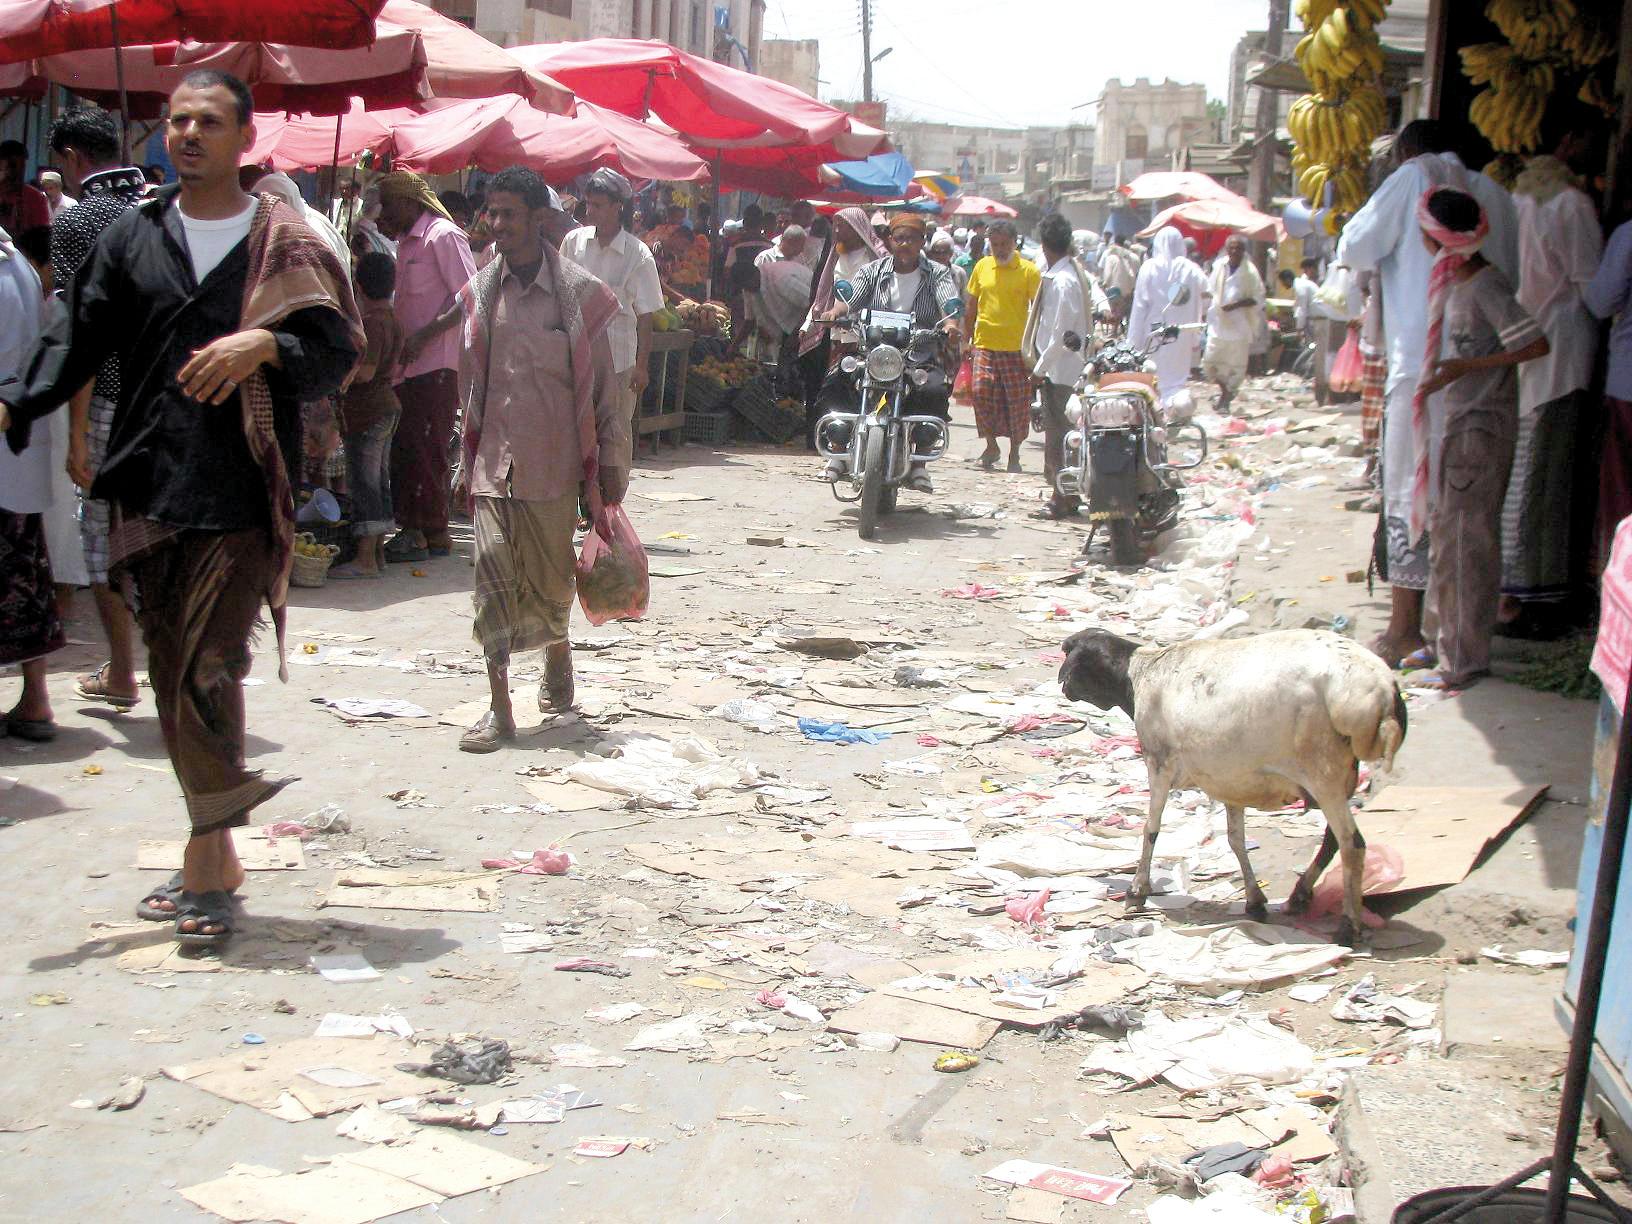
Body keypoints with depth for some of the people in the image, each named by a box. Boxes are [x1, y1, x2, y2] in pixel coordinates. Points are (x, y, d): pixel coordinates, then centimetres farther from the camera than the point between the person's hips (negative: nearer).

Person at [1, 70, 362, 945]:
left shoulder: (284, 246, 3)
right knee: (172, 676, 8)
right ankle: (215, 857, 20)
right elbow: (79, 338, 3)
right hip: (147, 492, 4)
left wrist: (265, 345, -18)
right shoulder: (132, 236, 11)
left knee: (210, 672, -9)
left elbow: (339, 353, 0)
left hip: (241, 496, -4)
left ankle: (207, 859, 3)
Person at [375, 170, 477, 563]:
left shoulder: (443, 236, -9)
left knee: (426, 447, -7)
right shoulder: (405, 243, 19)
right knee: (403, 446, 8)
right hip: (408, 365, 9)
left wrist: (424, 335, -20)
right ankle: (411, 528, 13)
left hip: (437, 364, -9)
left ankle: (431, 533, -1)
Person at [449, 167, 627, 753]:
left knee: (552, 576, 7)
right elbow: (472, 385, 14)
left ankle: (558, 651, 40)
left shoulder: (577, 292, -4)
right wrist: (466, 463, 14)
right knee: (493, 571, -7)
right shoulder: (480, 293, 7)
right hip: (494, 458, 3)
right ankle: (500, 709, -5)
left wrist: (610, 467, -2)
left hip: (553, 461, -2)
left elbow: (601, 386, -1)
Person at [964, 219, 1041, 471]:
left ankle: (1014, 452, 16)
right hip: (985, 344, 2)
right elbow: (972, 306, 15)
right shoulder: (982, 267, 8)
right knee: (981, 392, -9)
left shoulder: (1028, 271, -1)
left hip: (1016, 347, -2)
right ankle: (991, 445, 10)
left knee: (1018, 400, 2)